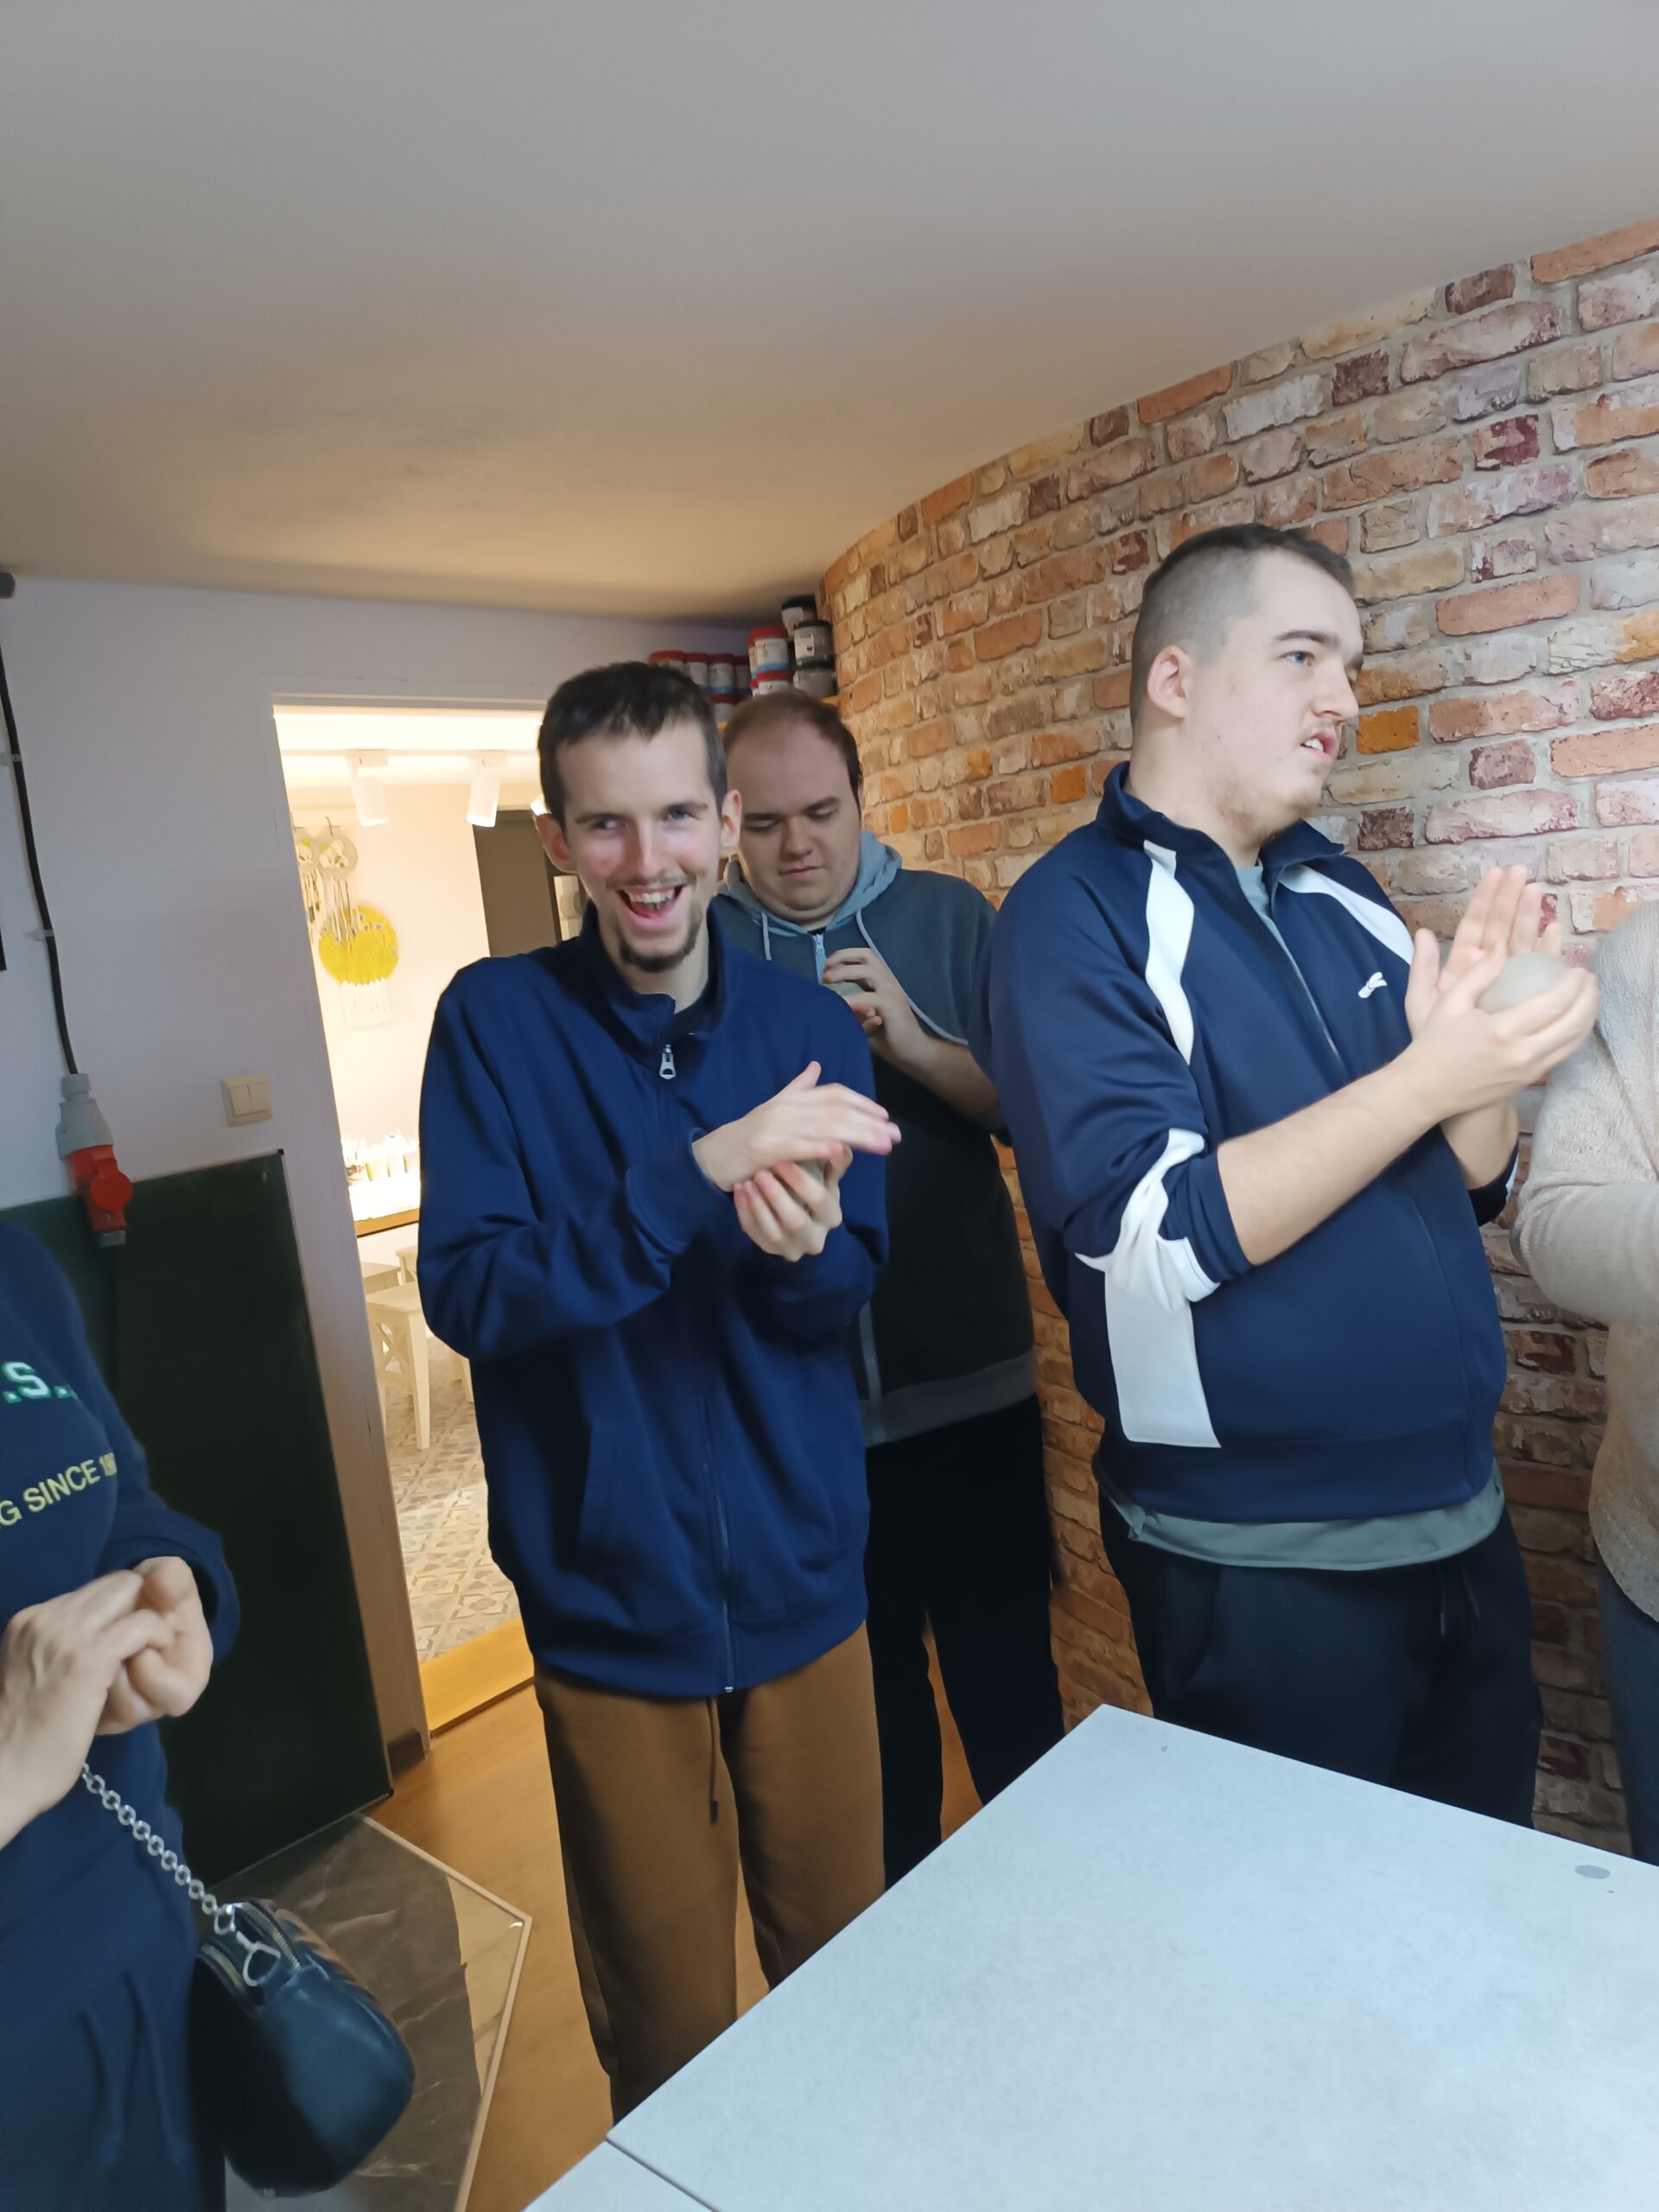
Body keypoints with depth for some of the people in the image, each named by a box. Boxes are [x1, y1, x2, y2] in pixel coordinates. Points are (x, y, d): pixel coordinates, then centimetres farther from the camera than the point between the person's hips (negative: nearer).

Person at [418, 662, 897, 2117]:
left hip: (802, 1580, 3)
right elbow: (468, 1293, -19)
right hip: (611, 1601, -2)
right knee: (668, 2030, 16)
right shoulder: (495, 1019, -10)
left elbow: (849, 1298, -4)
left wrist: (805, 1244, -28)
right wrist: (701, 1170, -32)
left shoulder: (809, 1030, -3)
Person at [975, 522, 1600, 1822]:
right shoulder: (1076, 917, -14)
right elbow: (1154, 1239, -24)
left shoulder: (1340, 894, 5)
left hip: (1462, 1517, 7)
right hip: (1262, 1569, -6)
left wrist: (1476, 1048, -12)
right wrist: (1425, 1076, -24)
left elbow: (1468, 1190, 8)